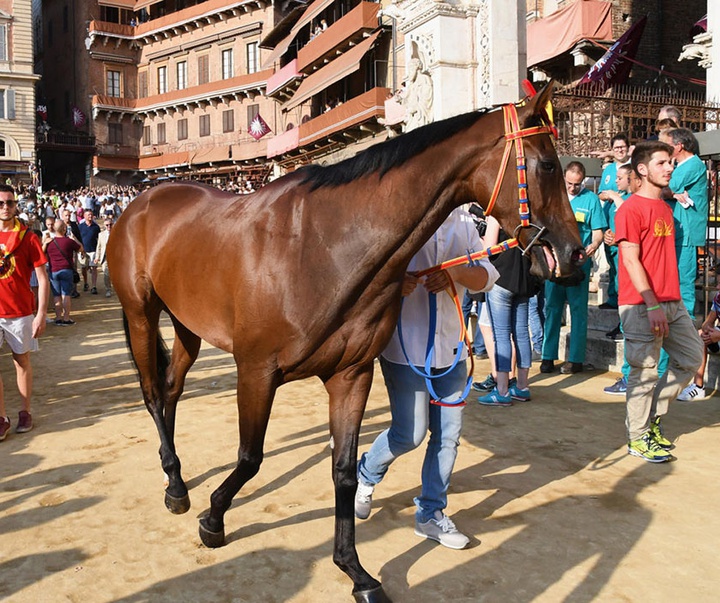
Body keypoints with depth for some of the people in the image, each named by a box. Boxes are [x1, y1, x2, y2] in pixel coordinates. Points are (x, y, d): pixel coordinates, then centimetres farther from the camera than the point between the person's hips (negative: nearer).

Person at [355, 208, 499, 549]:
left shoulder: (464, 226, 9)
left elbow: (487, 277, 3)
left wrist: (456, 273, -19)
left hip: (451, 349, 6)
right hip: (405, 349, -5)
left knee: (448, 434, 8)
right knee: (410, 433, -1)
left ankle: (430, 513, 25)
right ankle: (366, 475, 31)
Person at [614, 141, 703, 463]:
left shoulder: (665, 208, 17)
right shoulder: (631, 209, -10)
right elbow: (630, 260, -16)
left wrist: (672, 298, 12)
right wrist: (652, 305, -21)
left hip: (672, 302, 9)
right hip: (641, 305, -9)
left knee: (691, 357, 12)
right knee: (645, 370, -2)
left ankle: (651, 418, 26)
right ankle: (638, 437, 12)